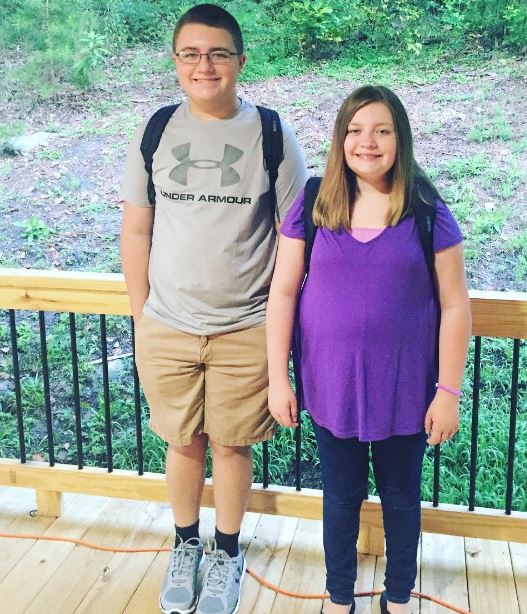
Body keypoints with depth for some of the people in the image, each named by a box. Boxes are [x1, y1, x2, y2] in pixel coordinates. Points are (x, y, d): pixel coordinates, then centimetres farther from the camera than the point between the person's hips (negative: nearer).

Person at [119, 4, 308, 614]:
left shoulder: (272, 136, -6)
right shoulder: (154, 133, 0)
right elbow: (135, 231, 5)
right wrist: (141, 318, 5)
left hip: (246, 331, -2)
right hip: (167, 329, 2)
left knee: (230, 445, 10)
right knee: (183, 442, 15)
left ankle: (227, 554, 35)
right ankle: (186, 546, 39)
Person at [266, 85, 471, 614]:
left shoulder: (428, 212, -8)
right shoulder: (311, 207, -4)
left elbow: (455, 306, -5)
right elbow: (282, 293, -2)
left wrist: (449, 391, -6)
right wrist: (277, 378, -4)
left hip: (404, 388, 0)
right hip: (332, 385, 1)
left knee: (401, 496, 17)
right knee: (341, 496, 16)